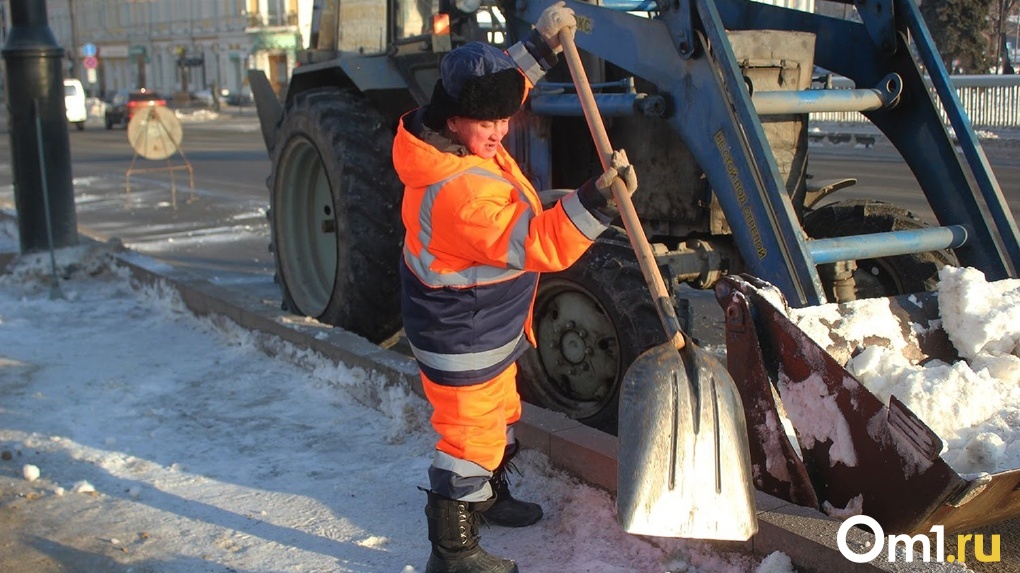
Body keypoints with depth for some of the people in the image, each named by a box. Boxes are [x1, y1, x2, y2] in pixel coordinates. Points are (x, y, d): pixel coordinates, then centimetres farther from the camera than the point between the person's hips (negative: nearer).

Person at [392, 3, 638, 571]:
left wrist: (542, 47, 10)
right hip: (460, 337, -11)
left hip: (486, 327, 11)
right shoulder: (461, 190, -37)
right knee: (469, 436, 3)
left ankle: (489, 497, 51)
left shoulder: (460, 136, -7)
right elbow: (538, 244, -40)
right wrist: (598, 200, -48)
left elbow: (495, 85, 15)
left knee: (498, 415, 28)